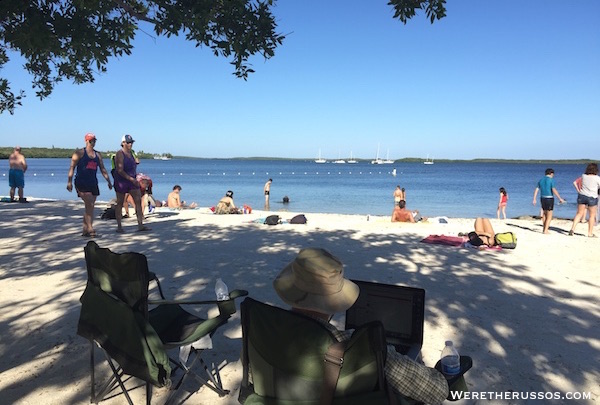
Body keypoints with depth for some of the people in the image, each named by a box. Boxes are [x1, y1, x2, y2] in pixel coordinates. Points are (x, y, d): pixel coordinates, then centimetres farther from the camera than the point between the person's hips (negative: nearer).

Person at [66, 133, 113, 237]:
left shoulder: (98, 155, 15)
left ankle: (85, 230, 13)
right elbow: (72, 167, -3)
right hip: (81, 182, -5)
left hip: (93, 183, 6)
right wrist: (69, 181, -11)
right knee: (89, 205, -17)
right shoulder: (79, 153, 1)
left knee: (90, 207, 6)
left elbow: (103, 169, 18)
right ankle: (90, 228, -16)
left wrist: (109, 181, 11)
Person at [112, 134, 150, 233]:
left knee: (138, 201, -2)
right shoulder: (120, 154, -11)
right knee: (120, 203, 3)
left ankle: (140, 225, -2)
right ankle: (119, 227, 12)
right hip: (121, 181, -7)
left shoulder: (131, 153, 12)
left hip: (132, 180, 7)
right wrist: (131, 179, -25)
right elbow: (120, 170, -18)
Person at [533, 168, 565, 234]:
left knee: (544, 214, 20)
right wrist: (560, 198, -15)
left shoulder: (541, 180, 9)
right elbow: (554, 190, -18)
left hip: (542, 198, 6)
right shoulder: (551, 180, -9)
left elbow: (536, 190, 6)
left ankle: (545, 228, 29)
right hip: (549, 198, -6)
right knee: (549, 216, 0)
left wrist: (534, 199, 7)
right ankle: (546, 230, -4)